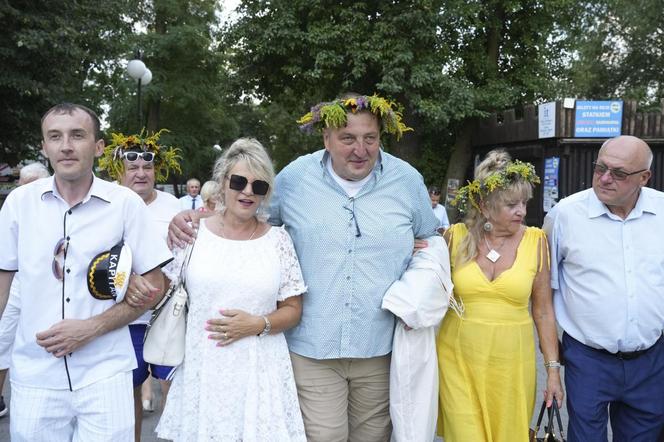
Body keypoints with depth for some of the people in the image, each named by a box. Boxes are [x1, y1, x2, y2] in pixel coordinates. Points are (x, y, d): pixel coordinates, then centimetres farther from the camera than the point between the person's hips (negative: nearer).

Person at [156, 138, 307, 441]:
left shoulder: (278, 240, 1)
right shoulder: (193, 232, 1)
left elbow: (293, 311, 2)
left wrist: (258, 324, -12)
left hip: (260, 373, 0)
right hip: (202, 371, 1)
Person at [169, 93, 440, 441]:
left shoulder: (408, 180, -1)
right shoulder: (294, 177, -3)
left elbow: (431, 241, 13)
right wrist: (189, 218, 0)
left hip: (381, 347, 2)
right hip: (313, 347, -1)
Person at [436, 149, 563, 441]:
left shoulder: (535, 241, -4)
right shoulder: (455, 237, -4)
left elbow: (543, 310, 3)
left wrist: (553, 369, 2)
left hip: (511, 364, 1)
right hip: (458, 360, 0)